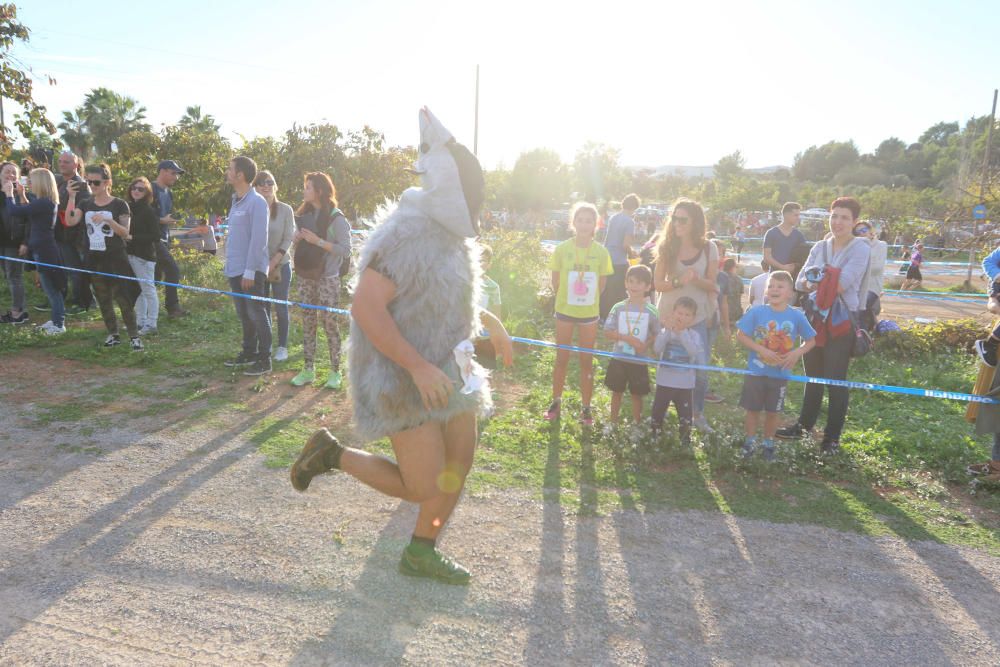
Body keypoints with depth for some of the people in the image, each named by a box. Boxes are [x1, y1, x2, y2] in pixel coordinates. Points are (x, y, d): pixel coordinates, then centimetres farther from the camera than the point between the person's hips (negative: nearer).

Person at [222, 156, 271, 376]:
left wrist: (249, 271, -20)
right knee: (243, 314, 16)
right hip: (235, 270, 8)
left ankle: (264, 360, 7)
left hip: (250, 271, -8)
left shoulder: (256, 202, -14)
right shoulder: (236, 201, 13)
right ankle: (249, 352, 28)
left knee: (256, 314, -1)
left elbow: (258, 239, -18)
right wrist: (228, 263, 15)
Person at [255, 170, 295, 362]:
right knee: (262, 307, 8)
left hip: (281, 265, -2)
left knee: (281, 307, 4)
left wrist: (273, 263, -14)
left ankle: (282, 347, 16)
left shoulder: (285, 210, -5)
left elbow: (288, 240, -7)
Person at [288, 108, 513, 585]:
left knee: (459, 462, 10)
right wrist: (418, 366, -28)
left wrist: (488, 321, 12)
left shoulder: (452, 236, 9)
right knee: (424, 487, -5)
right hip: (403, 375, -9)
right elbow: (366, 307, -26)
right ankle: (332, 454, 14)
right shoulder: (406, 233, -21)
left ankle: (421, 554, 28)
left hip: (445, 370, 9)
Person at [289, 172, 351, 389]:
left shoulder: (336, 218, -9)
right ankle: (308, 370, 15)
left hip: (327, 278, -6)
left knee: (329, 322, -2)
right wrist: (297, 237, -1)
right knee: (307, 322, 8)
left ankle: (335, 371, 7)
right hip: (304, 276, 6)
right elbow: (297, 241, 22)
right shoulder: (304, 214, 12)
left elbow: (345, 250, -15)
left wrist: (318, 241, -19)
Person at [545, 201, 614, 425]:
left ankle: (586, 408, 18)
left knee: (587, 361, 8)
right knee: (561, 359, 9)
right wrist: (569, 297, 4)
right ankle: (556, 402, 22)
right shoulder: (562, 249, -7)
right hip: (564, 311, 0)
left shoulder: (601, 252, -5)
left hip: (589, 313, 1)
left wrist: (587, 300, 3)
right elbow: (555, 283, 1)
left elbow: (601, 285, 4)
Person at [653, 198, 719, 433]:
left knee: (700, 369, -4)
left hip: (697, 316, 0)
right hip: (669, 315, 0)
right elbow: (658, 284, -3)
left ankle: (698, 414, 17)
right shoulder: (667, 248, -2)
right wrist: (679, 282, -22)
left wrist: (696, 279, -19)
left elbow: (712, 284, 2)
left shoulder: (708, 248, -2)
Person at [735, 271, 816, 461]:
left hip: (780, 374, 1)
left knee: (773, 411, 14)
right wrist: (762, 350, -21)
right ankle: (750, 441, 29)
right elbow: (741, 335, -11)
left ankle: (768, 443, 32)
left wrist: (797, 353, -15)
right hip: (755, 371, -1)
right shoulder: (757, 312, -12)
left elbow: (811, 340, 4)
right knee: (753, 409, 10)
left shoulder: (797, 316, -7)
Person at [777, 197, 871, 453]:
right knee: (812, 374, 15)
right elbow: (800, 282, 3)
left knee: (836, 379, 1)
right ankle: (804, 424, 28)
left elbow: (843, 284, -19)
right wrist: (828, 283, -14)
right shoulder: (820, 247, 9)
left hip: (842, 321, -5)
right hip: (816, 317, 5)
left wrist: (817, 282, -4)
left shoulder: (860, 248, -7)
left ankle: (833, 436, 13)